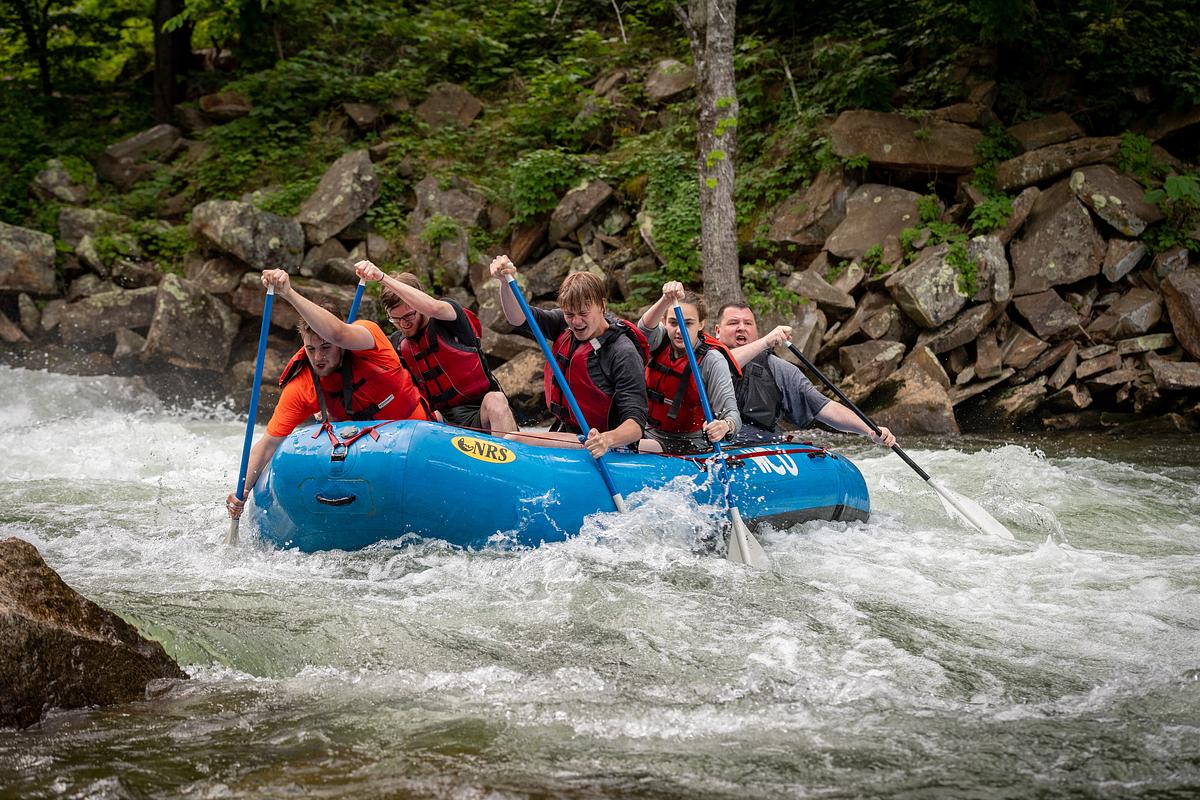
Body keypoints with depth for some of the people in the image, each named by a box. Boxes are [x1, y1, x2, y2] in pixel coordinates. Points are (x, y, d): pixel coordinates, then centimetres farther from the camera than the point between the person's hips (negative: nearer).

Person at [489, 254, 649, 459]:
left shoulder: (624, 354, -21)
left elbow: (636, 423, -26)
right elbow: (519, 318, -4)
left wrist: (608, 439, -47)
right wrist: (506, 281, -23)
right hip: (563, 431, 8)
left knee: (513, 441, -25)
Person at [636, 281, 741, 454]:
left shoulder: (712, 361, -12)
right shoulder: (661, 343, 0)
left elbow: (731, 412, -19)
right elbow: (646, 326, -24)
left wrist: (725, 426, -45)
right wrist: (667, 299, -45)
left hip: (691, 443, -4)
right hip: (652, 434, 4)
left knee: (640, 449, -31)